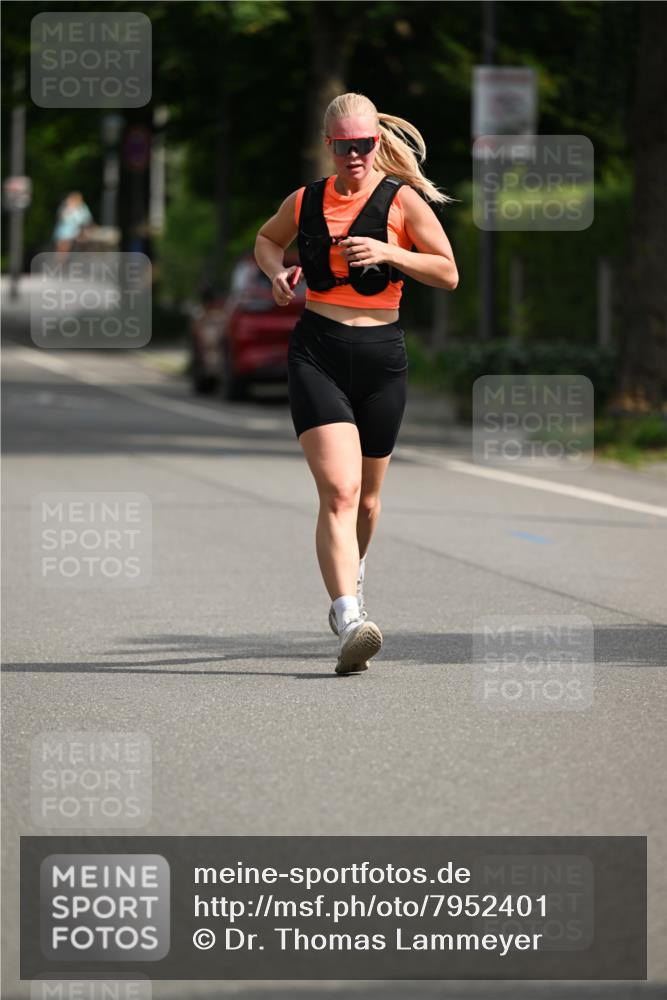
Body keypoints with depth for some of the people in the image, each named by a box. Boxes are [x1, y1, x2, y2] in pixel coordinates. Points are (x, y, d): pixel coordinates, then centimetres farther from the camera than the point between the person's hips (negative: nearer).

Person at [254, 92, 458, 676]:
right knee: (338, 492, -18)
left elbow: (449, 274, -2)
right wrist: (276, 272, 5)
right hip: (316, 353, -1)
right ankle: (350, 624, -28)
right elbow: (266, 239, 27)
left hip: (382, 355, 1)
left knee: (366, 495, 16)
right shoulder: (305, 201, 7)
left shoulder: (403, 201, -1)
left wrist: (387, 254, -16)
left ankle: (352, 578, 49)